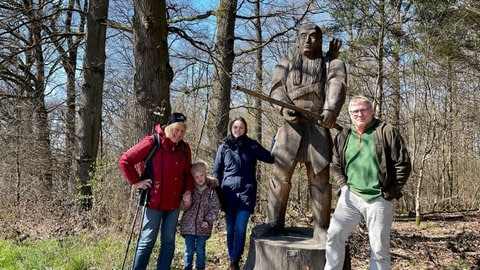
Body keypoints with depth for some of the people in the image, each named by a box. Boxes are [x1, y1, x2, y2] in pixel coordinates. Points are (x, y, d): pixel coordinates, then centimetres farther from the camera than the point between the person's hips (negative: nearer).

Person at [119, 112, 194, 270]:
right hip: (154, 201, -5)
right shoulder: (152, 143, -11)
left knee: (168, 242, 11)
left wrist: (188, 191, 1)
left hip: (174, 203, 5)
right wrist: (135, 181, -10)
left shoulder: (184, 148, 5)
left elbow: (187, 173, 15)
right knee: (147, 241, 3)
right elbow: (125, 160, -8)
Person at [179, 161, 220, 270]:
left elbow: (215, 207, -1)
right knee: (189, 250, 7)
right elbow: (182, 206, 4)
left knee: (200, 250, 9)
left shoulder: (211, 191, -1)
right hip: (189, 225, 1)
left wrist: (208, 221, -10)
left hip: (203, 226, 0)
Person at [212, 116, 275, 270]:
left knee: (240, 228, -8)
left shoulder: (252, 145, 5)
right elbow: (217, 171, 9)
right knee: (231, 229, 8)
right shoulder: (224, 147, 6)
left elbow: (271, 158, 3)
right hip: (229, 193, 1)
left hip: (247, 192, -1)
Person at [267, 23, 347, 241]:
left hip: (319, 128, 0)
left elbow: (337, 87, -6)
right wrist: (284, 108, -22)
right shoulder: (285, 65, 19)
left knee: (320, 180, -1)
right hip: (291, 126, 1)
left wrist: (330, 110, -28)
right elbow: (277, 90, 1)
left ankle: (321, 229, 7)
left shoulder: (333, 64, 15)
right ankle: (275, 223, 11)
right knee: (280, 177, -1)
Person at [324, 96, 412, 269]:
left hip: (378, 199, -3)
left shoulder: (387, 132, -3)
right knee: (334, 236, -5)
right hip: (350, 197, 3)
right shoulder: (342, 137, 9)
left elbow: (403, 164, -3)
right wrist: (344, 185, 3)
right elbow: (335, 166, 18)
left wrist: (391, 192, -5)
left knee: (379, 247, 5)